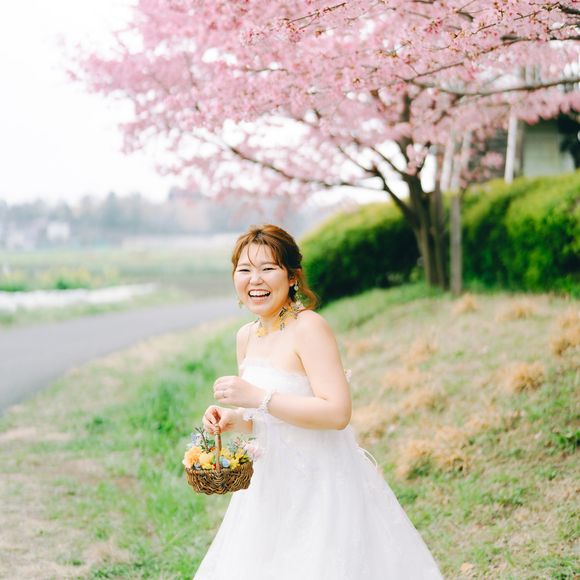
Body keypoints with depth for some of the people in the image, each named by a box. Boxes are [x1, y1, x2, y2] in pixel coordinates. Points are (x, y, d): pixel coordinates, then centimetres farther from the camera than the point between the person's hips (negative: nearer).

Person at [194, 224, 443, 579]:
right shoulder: (247, 337, 7)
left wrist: (258, 397, -25)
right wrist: (232, 419, -4)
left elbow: (337, 413, -25)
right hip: (273, 488, 8)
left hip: (323, 487, -7)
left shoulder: (310, 328, -17)